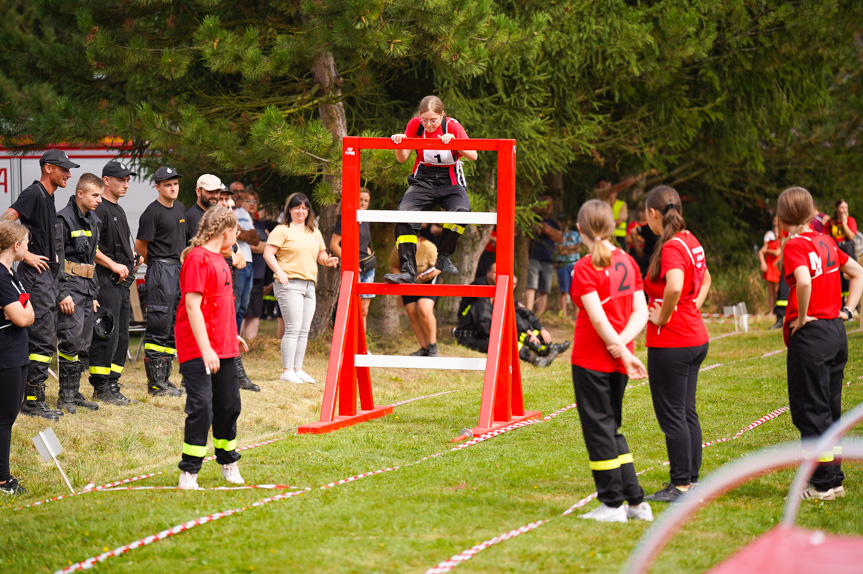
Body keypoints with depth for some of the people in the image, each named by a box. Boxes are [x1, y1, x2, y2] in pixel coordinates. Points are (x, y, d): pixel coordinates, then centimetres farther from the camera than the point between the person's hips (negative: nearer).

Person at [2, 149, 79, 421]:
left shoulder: (48, 197, 16)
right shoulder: (34, 194, -13)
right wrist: (26, 254, -21)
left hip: (49, 275, 10)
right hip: (36, 275, -10)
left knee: (46, 341, 12)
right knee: (42, 340, -10)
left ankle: (33, 399, 16)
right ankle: (32, 400, -7)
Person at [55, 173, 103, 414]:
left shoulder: (93, 221, 16)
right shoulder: (64, 219, -11)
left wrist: (94, 294, 19)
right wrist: (63, 293, -19)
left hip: (87, 287, 8)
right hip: (69, 286, -8)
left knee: (84, 345, 9)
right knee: (71, 341, -11)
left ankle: (75, 393, 16)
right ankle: (65, 397, -6)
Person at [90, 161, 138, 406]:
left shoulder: (119, 211, 20)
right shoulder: (99, 210, -10)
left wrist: (131, 257, 13)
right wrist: (114, 265, -19)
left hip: (122, 282, 10)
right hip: (106, 281, -10)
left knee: (121, 336, 10)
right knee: (107, 334, -10)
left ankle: (112, 384, 16)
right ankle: (101, 388, -6)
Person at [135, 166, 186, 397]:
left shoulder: (180, 208, 15)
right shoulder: (153, 212, -10)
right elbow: (140, 244, -8)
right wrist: (156, 264, 5)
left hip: (179, 269, 9)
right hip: (160, 270, -8)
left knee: (173, 328, 10)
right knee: (159, 326, -9)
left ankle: (164, 378, 17)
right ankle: (155, 383, -7)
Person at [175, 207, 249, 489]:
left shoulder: (218, 259, 16)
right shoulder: (197, 259, -15)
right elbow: (193, 306, -20)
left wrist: (232, 335, 30)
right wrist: (205, 349, -24)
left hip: (224, 349, 9)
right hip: (198, 350, -9)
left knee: (229, 405, 16)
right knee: (201, 407, -12)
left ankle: (228, 463, 32)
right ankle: (189, 472, -7)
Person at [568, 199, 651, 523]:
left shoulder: (585, 269, -14)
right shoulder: (627, 262, 6)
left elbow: (598, 318, -19)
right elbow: (641, 313, 2)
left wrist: (622, 351, -14)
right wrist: (621, 345, -9)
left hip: (591, 360, -7)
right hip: (617, 362, 7)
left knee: (598, 428, 2)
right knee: (611, 428, 17)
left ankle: (613, 504, 5)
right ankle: (636, 502, 15)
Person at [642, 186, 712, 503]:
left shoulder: (671, 247, -18)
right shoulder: (690, 242, 10)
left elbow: (675, 286, -36)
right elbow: (705, 280, 28)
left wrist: (662, 317, -21)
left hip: (670, 344, -9)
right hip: (696, 338, 9)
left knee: (672, 415, -2)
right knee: (687, 412, 15)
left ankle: (681, 485, 1)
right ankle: (692, 479, 21)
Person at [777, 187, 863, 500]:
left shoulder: (795, 244, -13)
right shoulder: (826, 241, 10)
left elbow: (804, 281, -30)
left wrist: (802, 318, -16)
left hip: (810, 334, -8)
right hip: (836, 332, 8)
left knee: (810, 411, 0)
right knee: (830, 409, 15)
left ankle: (822, 484, 2)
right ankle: (834, 479, 20)